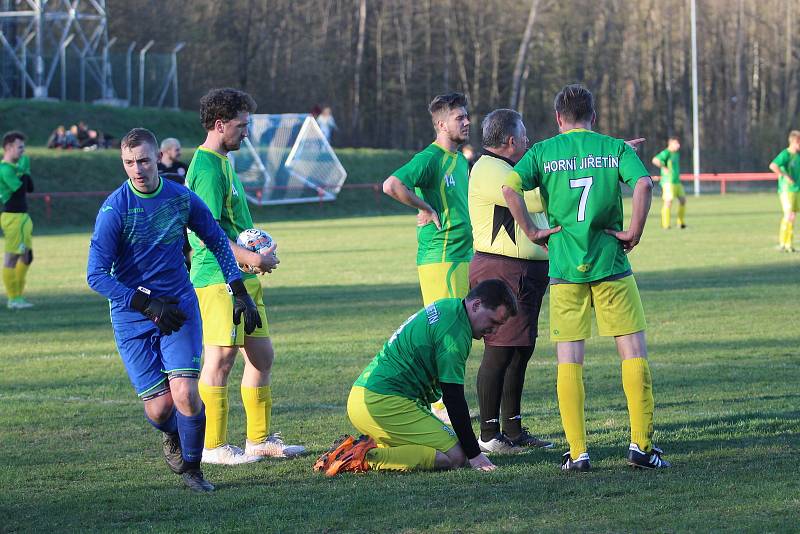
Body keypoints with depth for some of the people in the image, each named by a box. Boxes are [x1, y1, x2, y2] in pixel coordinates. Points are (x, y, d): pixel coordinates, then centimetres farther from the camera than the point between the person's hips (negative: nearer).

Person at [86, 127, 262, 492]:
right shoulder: (114, 208, -14)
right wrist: (147, 304, -21)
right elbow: (96, 275, -14)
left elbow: (217, 242, 14)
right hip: (131, 316, -2)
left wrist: (239, 292, 9)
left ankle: (191, 468, 9)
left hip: (179, 307, 2)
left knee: (185, 393, -16)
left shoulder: (183, 199, -3)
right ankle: (172, 437, 32)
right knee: (159, 405, -6)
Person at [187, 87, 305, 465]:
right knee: (221, 359, -6)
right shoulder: (207, 168, -15)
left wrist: (259, 250, 12)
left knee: (262, 356, 12)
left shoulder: (222, 163, 18)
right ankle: (213, 446, -1)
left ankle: (259, 439, 19)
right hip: (218, 278, -10)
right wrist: (251, 258, -22)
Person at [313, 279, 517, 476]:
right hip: (385, 403, -10)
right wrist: (475, 454, -9)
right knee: (455, 456, -11)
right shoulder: (455, 331, -13)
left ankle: (355, 447, 6)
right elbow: (454, 399, -13)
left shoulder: (445, 306, 18)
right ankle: (370, 457, -18)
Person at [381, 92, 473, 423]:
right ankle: (438, 405, -7)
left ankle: (444, 401, 18)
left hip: (463, 255, 9)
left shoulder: (460, 160, 16)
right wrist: (426, 209, -18)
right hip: (439, 257, -9)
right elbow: (391, 185, -26)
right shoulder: (430, 159, -13)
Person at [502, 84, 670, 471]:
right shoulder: (615, 148, 4)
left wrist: (532, 232, -2)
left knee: (569, 360, 4)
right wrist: (634, 232, -5)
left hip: (564, 267, 1)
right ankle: (641, 444, 1)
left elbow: (510, 188, -11)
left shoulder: (543, 152, 5)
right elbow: (643, 184, -14)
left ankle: (577, 453, 0)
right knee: (634, 352, 6)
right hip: (611, 264, -1)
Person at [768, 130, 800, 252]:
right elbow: (773, 166, -28)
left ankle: (789, 244, 12)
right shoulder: (785, 154, -13)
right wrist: (786, 176, -25)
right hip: (787, 190, -8)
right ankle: (782, 242, -6)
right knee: (788, 216, -12)